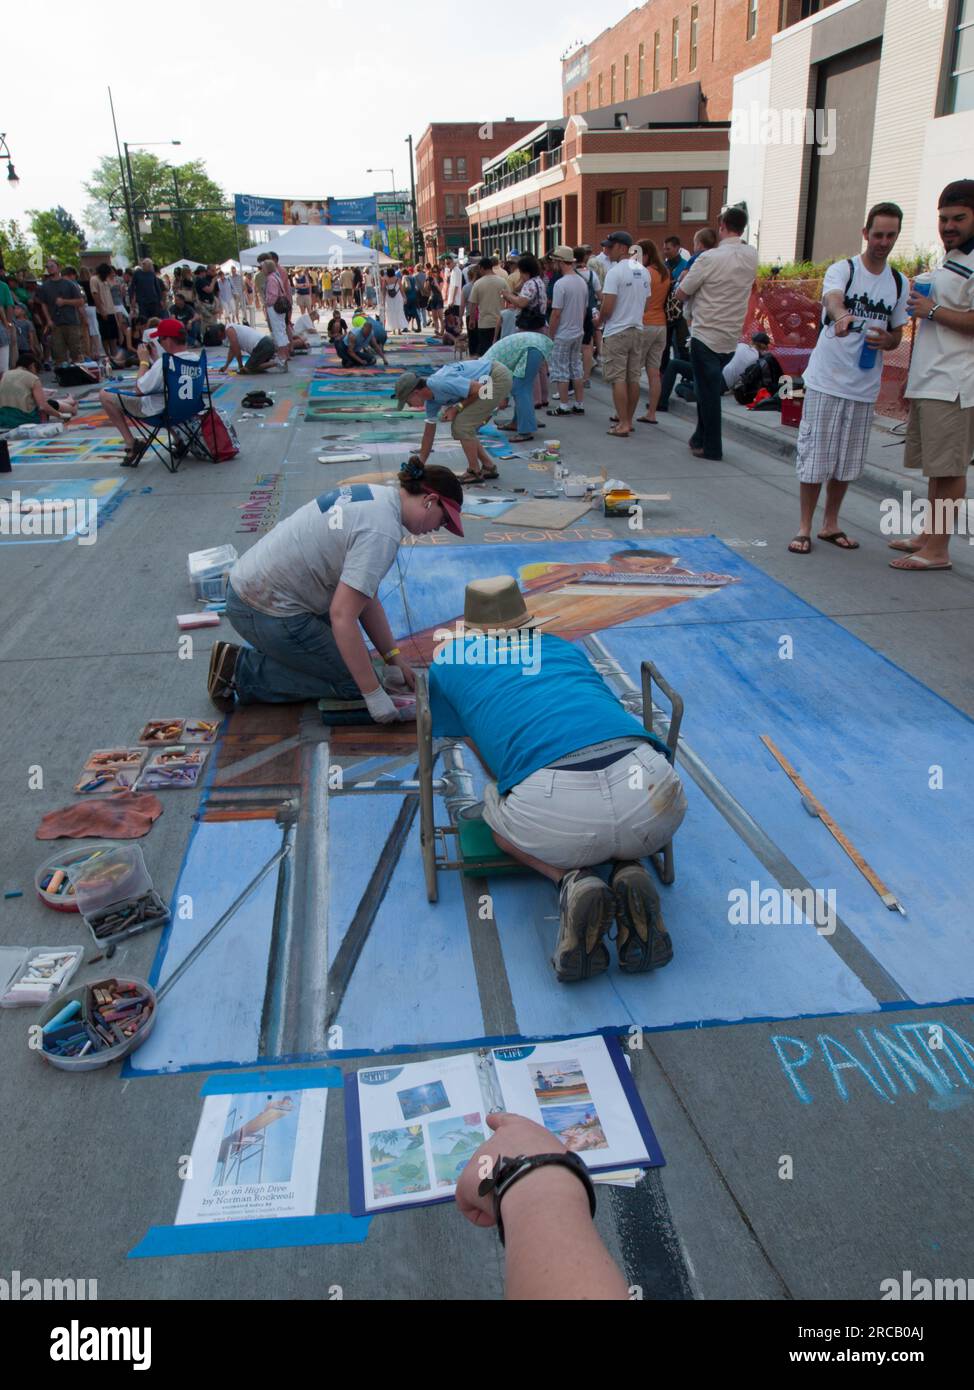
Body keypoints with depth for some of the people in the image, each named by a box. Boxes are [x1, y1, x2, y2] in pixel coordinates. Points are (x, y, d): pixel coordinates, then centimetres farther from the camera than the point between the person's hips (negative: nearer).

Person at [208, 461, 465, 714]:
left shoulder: (376, 494, 6)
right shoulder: (382, 532, -25)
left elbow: (365, 596, 10)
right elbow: (342, 616, -29)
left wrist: (394, 658, 9)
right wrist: (375, 695, -24)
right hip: (267, 613, -10)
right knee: (352, 682, 0)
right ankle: (241, 670, -1)